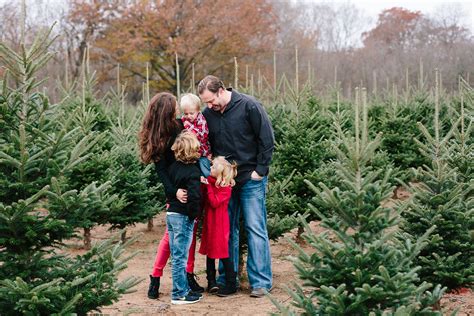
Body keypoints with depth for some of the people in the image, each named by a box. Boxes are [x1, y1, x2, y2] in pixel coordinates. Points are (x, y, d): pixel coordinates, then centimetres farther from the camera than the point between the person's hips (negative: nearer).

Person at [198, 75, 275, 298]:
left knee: (255, 229, -4)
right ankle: (226, 279, 17)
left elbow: (267, 140, -8)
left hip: (251, 180, -5)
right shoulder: (207, 115, 2)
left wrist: (260, 170, -9)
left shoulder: (249, 106, -11)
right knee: (226, 229, 8)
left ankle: (260, 282, 0)